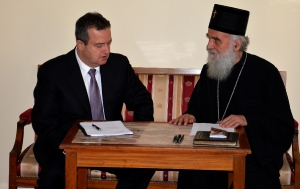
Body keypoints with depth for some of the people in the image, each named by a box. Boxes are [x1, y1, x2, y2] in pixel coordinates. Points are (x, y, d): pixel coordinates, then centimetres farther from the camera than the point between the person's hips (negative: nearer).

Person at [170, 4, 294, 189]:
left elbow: (284, 127, -7)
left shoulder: (265, 73, -5)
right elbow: (197, 111, 21)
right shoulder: (208, 71, 9)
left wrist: (247, 120, -19)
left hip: (255, 155, -3)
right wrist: (190, 116, -2)